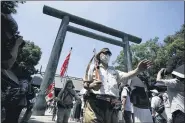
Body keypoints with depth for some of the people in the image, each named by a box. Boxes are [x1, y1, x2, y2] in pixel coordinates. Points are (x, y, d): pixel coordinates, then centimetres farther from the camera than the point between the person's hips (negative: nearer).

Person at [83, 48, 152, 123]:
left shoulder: (114, 71, 24)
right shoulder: (92, 67, 13)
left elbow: (126, 76, 6)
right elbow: (85, 84, 6)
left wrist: (138, 70, -13)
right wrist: (92, 86, -18)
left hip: (111, 106, 4)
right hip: (94, 103, -3)